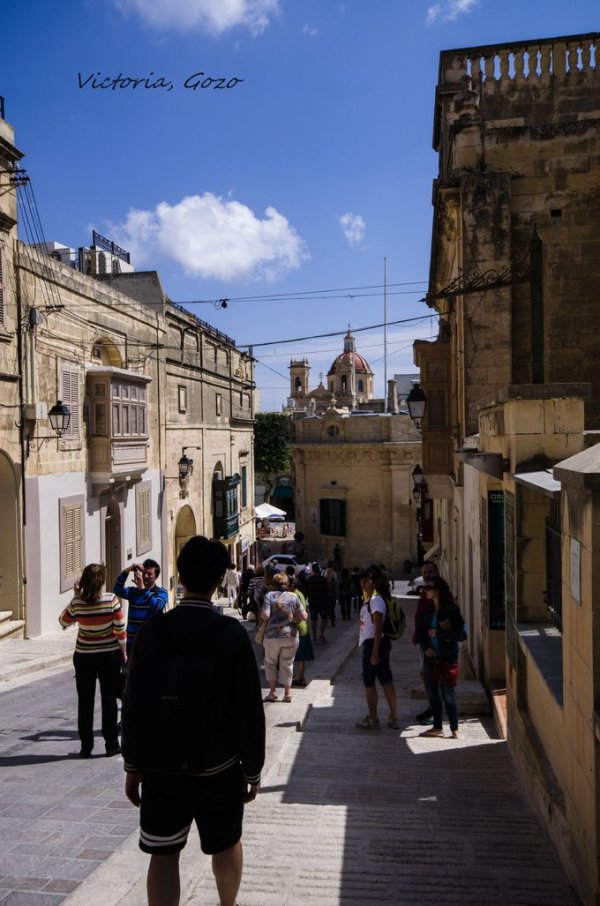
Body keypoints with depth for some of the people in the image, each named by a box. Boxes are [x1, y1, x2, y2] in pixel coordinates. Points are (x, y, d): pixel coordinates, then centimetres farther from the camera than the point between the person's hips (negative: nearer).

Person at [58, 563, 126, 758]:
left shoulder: (77, 604, -13)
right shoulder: (112, 601, -17)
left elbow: (63, 622, 7)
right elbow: (120, 631, -12)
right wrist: (123, 654, 3)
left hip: (83, 656, 1)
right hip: (109, 655, -1)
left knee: (85, 701, 12)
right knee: (108, 700, 10)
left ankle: (86, 747, 17)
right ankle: (111, 744, 16)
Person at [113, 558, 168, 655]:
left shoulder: (161, 592, -1)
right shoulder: (133, 591, 8)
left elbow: (157, 606, -22)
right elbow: (118, 591, -12)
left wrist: (143, 588, -30)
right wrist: (126, 571, -23)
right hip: (132, 641, 4)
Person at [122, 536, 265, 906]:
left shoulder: (152, 630, -8)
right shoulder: (232, 633, -14)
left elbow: (133, 704, -4)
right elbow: (250, 709, -12)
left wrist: (133, 765, 7)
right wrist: (253, 769, 0)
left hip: (160, 767, 1)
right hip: (216, 768, -1)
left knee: (163, 855, 11)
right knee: (226, 844, 23)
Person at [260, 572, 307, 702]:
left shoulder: (269, 595, -6)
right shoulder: (294, 596, -1)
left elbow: (265, 615, -16)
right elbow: (304, 616, -5)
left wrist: (261, 614, 5)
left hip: (272, 635, -2)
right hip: (291, 636, 2)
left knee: (270, 663, 16)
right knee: (287, 664, 14)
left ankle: (273, 691, 10)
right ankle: (287, 693, 16)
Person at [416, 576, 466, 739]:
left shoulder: (452, 610, -12)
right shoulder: (427, 610, 5)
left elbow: (462, 634, -12)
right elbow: (420, 632, 10)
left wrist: (441, 633, -20)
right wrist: (425, 648, -6)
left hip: (447, 658, -6)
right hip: (430, 658, 6)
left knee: (448, 695, 0)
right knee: (433, 694, 12)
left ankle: (455, 729, 13)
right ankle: (437, 727, 24)